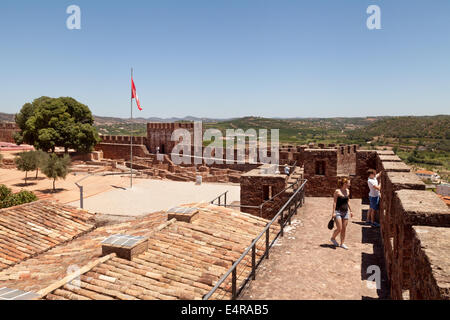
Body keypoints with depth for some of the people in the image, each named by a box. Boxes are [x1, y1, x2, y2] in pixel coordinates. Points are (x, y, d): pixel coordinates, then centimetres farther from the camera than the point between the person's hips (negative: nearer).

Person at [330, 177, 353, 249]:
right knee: (339, 228, -8)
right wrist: (333, 212, -14)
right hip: (338, 212, -6)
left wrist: (350, 211, 18)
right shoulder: (337, 191, -11)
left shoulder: (347, 191, 8)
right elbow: (334, 202, -10)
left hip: (345, 212, 6)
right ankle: (333, 238, 19)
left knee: (344, 229, 7)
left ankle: (342, 243, 18)